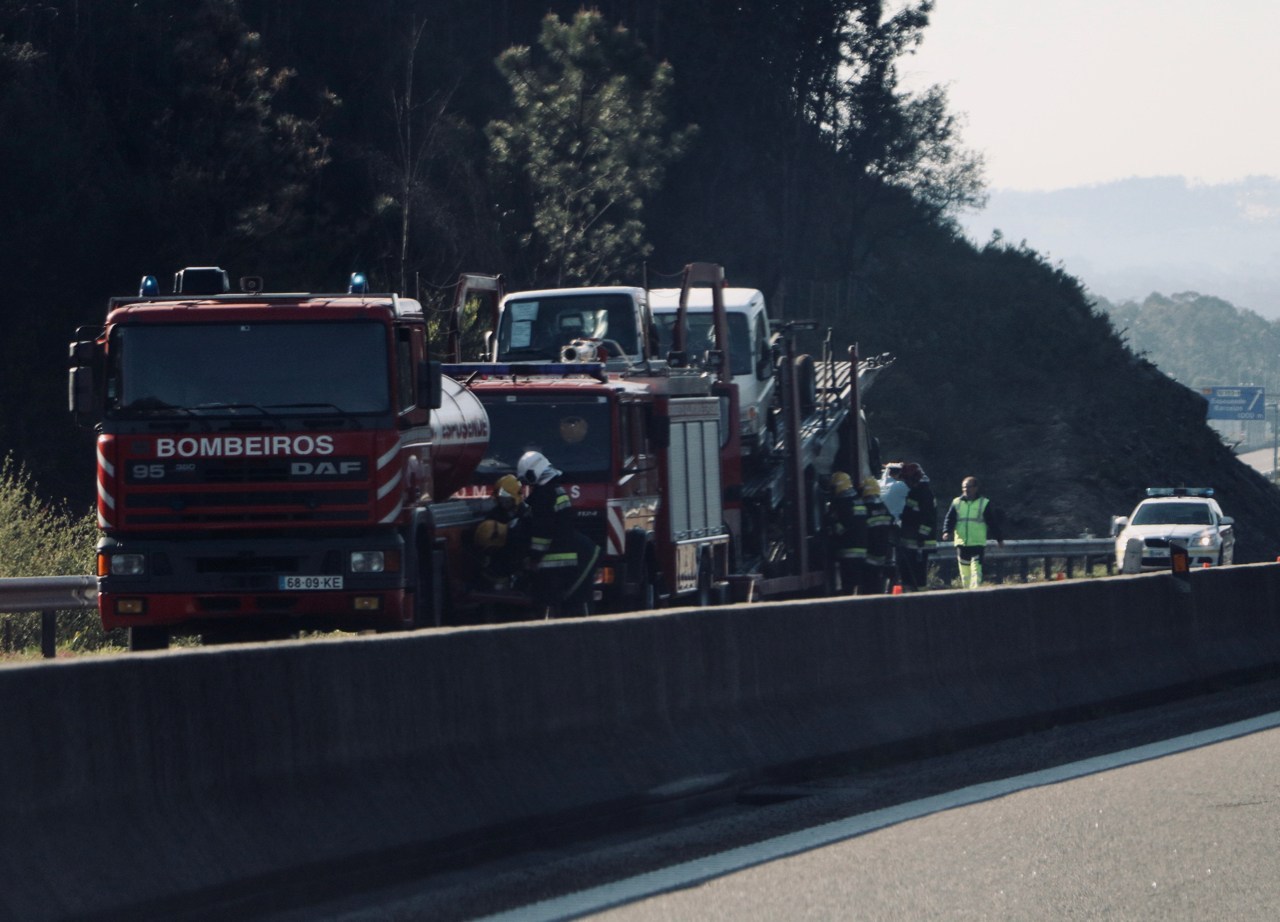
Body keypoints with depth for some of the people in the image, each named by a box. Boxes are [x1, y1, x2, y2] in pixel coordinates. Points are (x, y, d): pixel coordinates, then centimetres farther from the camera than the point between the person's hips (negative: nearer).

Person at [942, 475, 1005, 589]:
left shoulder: (984, 503, 2)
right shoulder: (957, 502, 9)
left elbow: (992, 523, 6)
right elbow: (950, 519, 6)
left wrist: (999, 538, 7)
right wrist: (947, 531, -13)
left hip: (978, 544, -3)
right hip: (961, 543, 3)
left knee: (976, 567, -15)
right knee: (964, 569, 7)